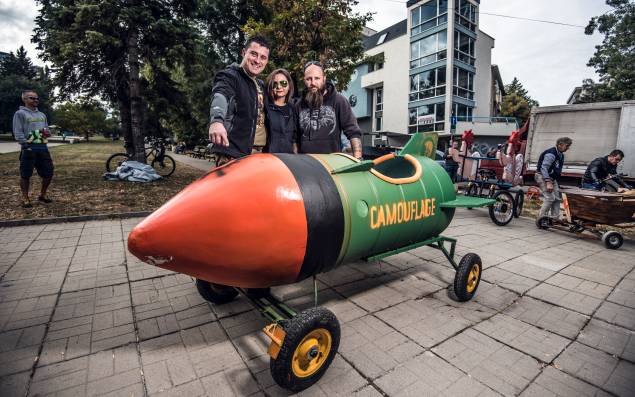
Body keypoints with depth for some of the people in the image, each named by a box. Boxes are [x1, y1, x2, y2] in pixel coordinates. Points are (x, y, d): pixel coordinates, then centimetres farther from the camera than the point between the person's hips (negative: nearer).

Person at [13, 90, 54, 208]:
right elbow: (18, 133, -6)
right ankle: (25, 198, 8)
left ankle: (42, 195, 23)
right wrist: (27, 145, -17)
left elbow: (47, 129, 23)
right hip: (29, 148, -6)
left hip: (43, 147, 6)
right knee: (25, 175, 0)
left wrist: (47, 132, -1)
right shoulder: (20, 113, 1)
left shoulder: (42, 115, 21)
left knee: (48, 173, 6)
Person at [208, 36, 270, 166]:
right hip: (233, 154, -7)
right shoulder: (229, 75, -6)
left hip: (258, 153, 8)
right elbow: (220, 96, -27)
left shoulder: (261, 85, 18)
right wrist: (217, 120, -49)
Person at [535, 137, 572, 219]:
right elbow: (543, 168, -25)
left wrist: (553, 181, 15)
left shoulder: (561, 155, 12)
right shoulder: (551, 154, -19)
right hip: (542, 176, -10)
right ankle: (541, 218, -12)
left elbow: (557, 169, 19)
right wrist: (548, 183, -28)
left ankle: (555, 218, 13)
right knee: (550, 198, -17)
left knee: (557, 198, 7)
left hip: (552, 178, 10)